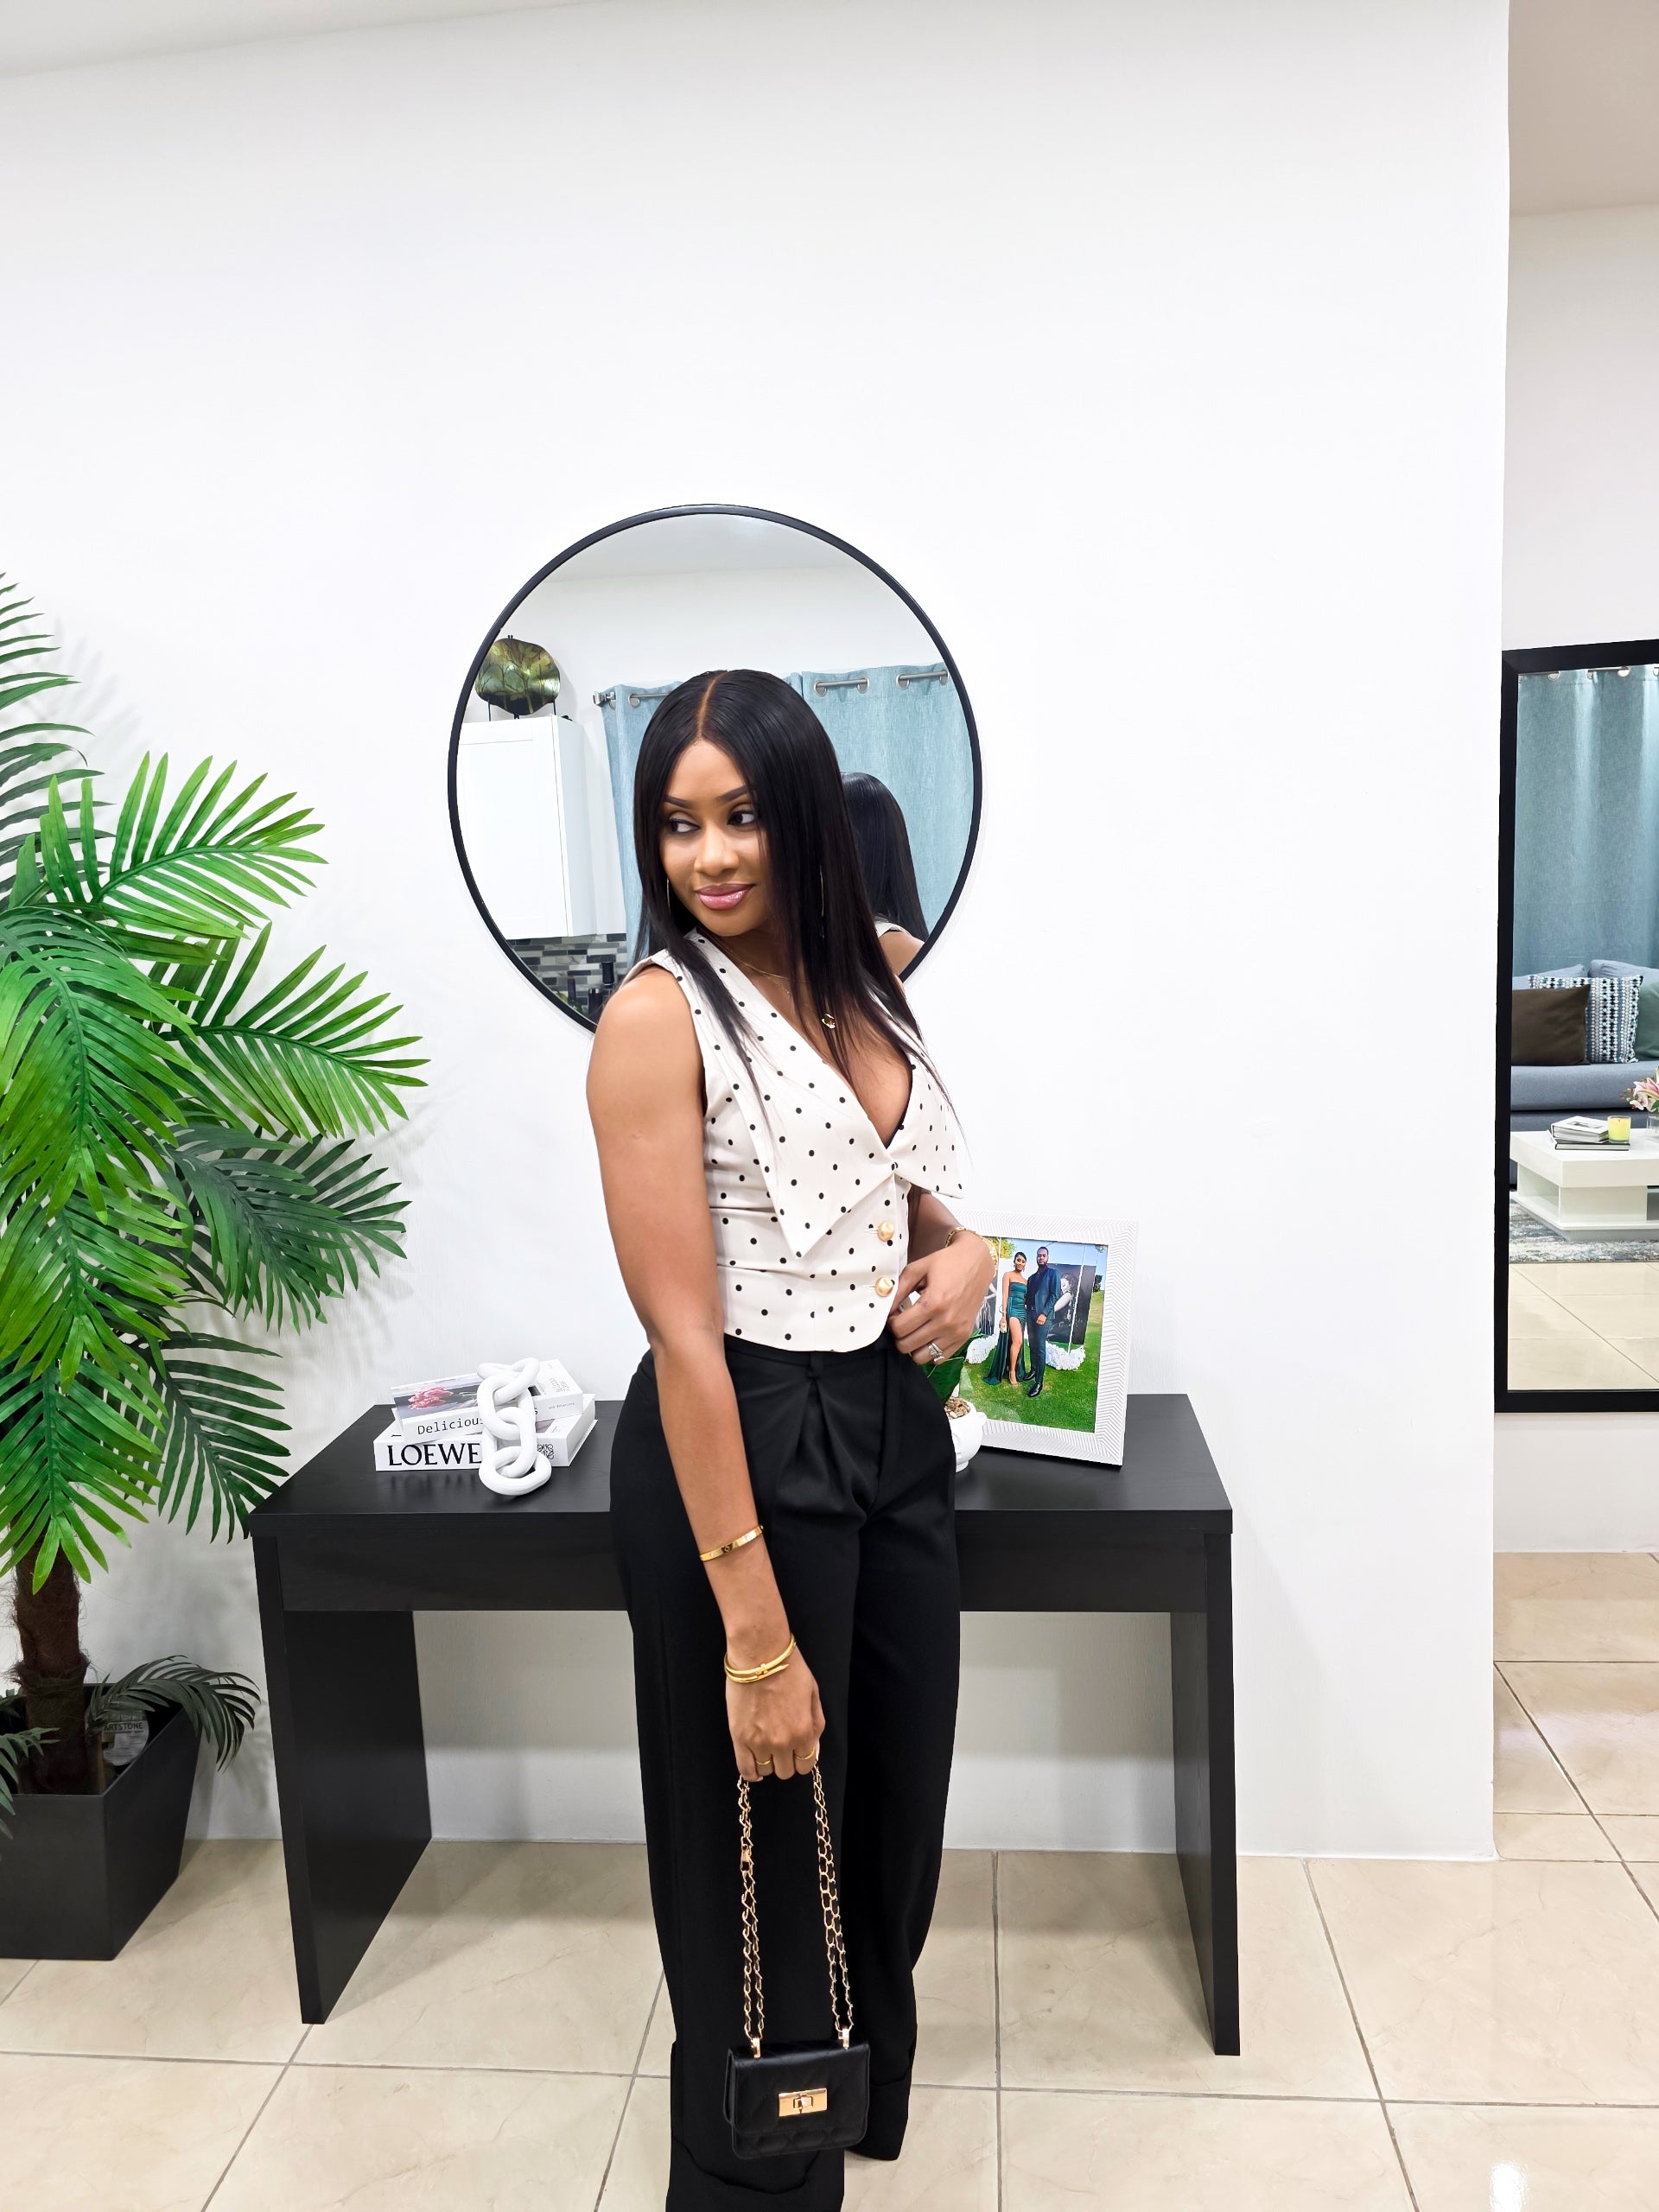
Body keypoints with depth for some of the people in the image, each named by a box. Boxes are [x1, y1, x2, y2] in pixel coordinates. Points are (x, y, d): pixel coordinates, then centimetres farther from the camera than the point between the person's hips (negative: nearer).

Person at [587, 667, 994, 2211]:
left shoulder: (861, 988, 6)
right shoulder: (663, 1014, -16)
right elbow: (684, 1341, -20)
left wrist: (964, 1256, -4)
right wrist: (756, 1640, -20)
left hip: (896, 1430, 8)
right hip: (743, 1449, -7)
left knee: (893, 1818, 23)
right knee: (766, 1852, 11)